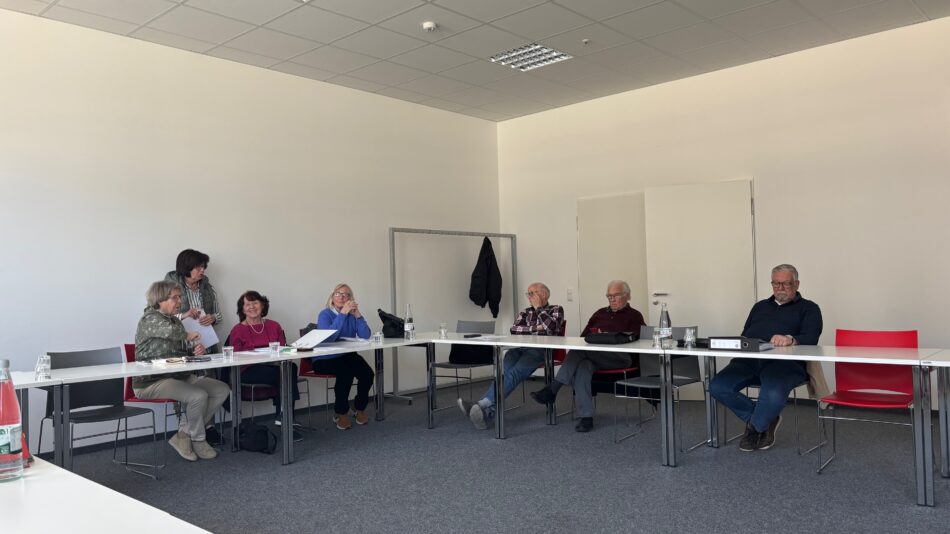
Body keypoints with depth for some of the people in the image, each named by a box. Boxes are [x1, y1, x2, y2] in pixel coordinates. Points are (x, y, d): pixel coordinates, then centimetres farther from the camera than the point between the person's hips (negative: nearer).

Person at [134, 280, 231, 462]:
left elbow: (185, 347, 24)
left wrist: (197, 348, -1)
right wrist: (189, 336, -8)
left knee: (222, 390, -5)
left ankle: (183, 435, -5)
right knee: (198, 395, -30)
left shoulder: (175, 321, 18)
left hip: (179, 376, 9)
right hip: (152, 382, -9)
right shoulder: (149, 319, -10)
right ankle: (198, 441, -4)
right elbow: (171, 332, -30)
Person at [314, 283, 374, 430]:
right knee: (346, 372, -32)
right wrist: (342, 313, -30)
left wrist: (358, 315, -21)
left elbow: (365, 336, -10)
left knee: (367, 373, -20)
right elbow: (328, 337, -30)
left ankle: (359, 409, 6)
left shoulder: (352, 314, 4)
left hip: (347, 356, 5)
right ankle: (340, 413, -12)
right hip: (325, 359, -5)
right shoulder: (325, 314, -10)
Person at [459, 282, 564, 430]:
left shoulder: (556, 310, 17)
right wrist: (535, 328, -1)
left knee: (515, 372, -33)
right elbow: (514, 329, 10)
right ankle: (487, 411, -49)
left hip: (541, 350, -4)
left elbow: (551, 327, -6)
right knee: (504, 371, -30)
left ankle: (484, 405, -50)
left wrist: (538, 307, 4)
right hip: (519, 348, 4)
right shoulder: (525, 312, 30)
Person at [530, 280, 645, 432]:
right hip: (592, 355, 4)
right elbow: (583, 336, 23)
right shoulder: (600, 314, 29)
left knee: (579, 351, -30)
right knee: (583, 365, -34)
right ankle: (586, 417, -38)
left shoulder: (634, 316, 14)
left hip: (621, 357, -4)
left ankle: (552, 390, -28)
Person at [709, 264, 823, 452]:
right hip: (749, 360, 5)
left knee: (773, 394, -37)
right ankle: (765, 420, 2)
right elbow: (744, 336, 29)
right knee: (718, 387, -22)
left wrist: (791, 339, -25)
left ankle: (754, 427, 0)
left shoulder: (808, 308, 17)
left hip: (785, 362, -4)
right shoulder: (760, 306, 33)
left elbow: (811, 338, -2)